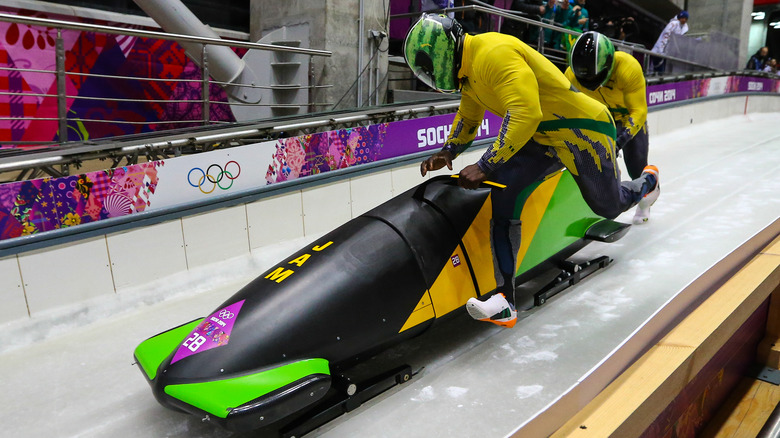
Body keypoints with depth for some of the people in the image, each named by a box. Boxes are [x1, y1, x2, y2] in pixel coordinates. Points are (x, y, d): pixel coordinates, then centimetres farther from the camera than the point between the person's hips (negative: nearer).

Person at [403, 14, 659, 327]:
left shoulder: (494, 53, -28)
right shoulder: (468, 70, 4)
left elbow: (526, 113, -37)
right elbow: (468, 118, 19)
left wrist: (485, 166, -35)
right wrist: (447, 153, 3)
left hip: (584, 132, -8)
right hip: (542, 139, 8)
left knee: (608, 206, 15)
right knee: (504, 187, -17)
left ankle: (645, 183, 53)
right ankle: (505, 296, -18)